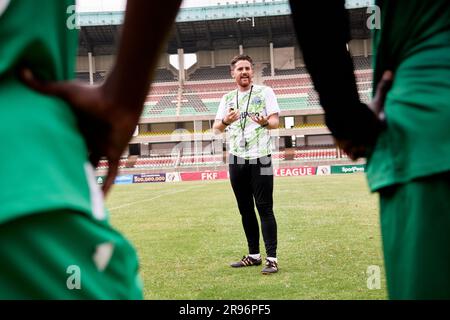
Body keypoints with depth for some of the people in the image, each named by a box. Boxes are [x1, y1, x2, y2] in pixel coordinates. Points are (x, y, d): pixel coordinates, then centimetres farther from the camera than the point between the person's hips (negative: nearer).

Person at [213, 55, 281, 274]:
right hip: (237, 160, 4)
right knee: (245, 210, 9)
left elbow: (276, 121, -5)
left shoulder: (264, 92, 2)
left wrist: (265, 122, -27)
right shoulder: (227, 98, 13)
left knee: (264, 209, -7)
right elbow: (216, 127, 6)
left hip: (260, 159, -4)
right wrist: (226, 121, -16)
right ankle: (254, 255, 19)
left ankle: (272, 259, -5)